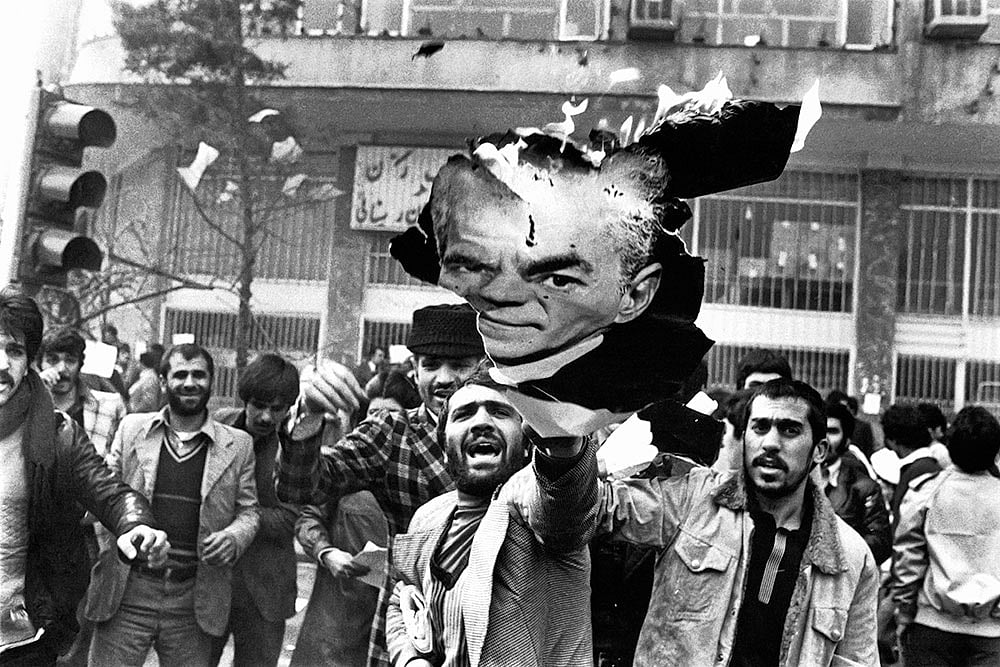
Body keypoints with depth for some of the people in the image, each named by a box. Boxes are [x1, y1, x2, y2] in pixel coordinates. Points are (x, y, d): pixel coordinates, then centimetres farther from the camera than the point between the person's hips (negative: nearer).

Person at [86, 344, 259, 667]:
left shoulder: (238, 445, 4)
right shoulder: (132, 428, 5)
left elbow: (248, 510, 9)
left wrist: (234, 537, -12)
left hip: (192, 603, 0)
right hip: (128, 593, 0)